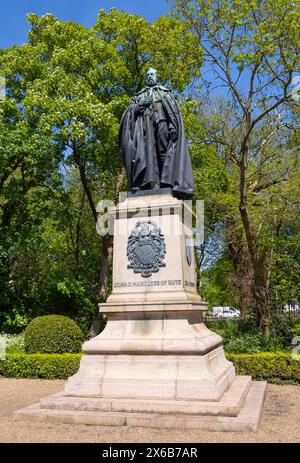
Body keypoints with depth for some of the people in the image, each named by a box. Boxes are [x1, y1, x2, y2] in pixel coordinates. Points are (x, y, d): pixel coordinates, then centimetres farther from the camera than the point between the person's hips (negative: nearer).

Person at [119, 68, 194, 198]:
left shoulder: (164, 92, 19)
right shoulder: (141, 94, 27)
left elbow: (173, 109, 5)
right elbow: (131, 108, 16)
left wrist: (172, 126, -11)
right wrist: (138, 106, -7)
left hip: (162, 123, -2)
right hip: (146, 124, 2)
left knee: (164, 152, -13)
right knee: (148, 152, -12)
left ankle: (166, 183, -19)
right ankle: (151, 182, -19)